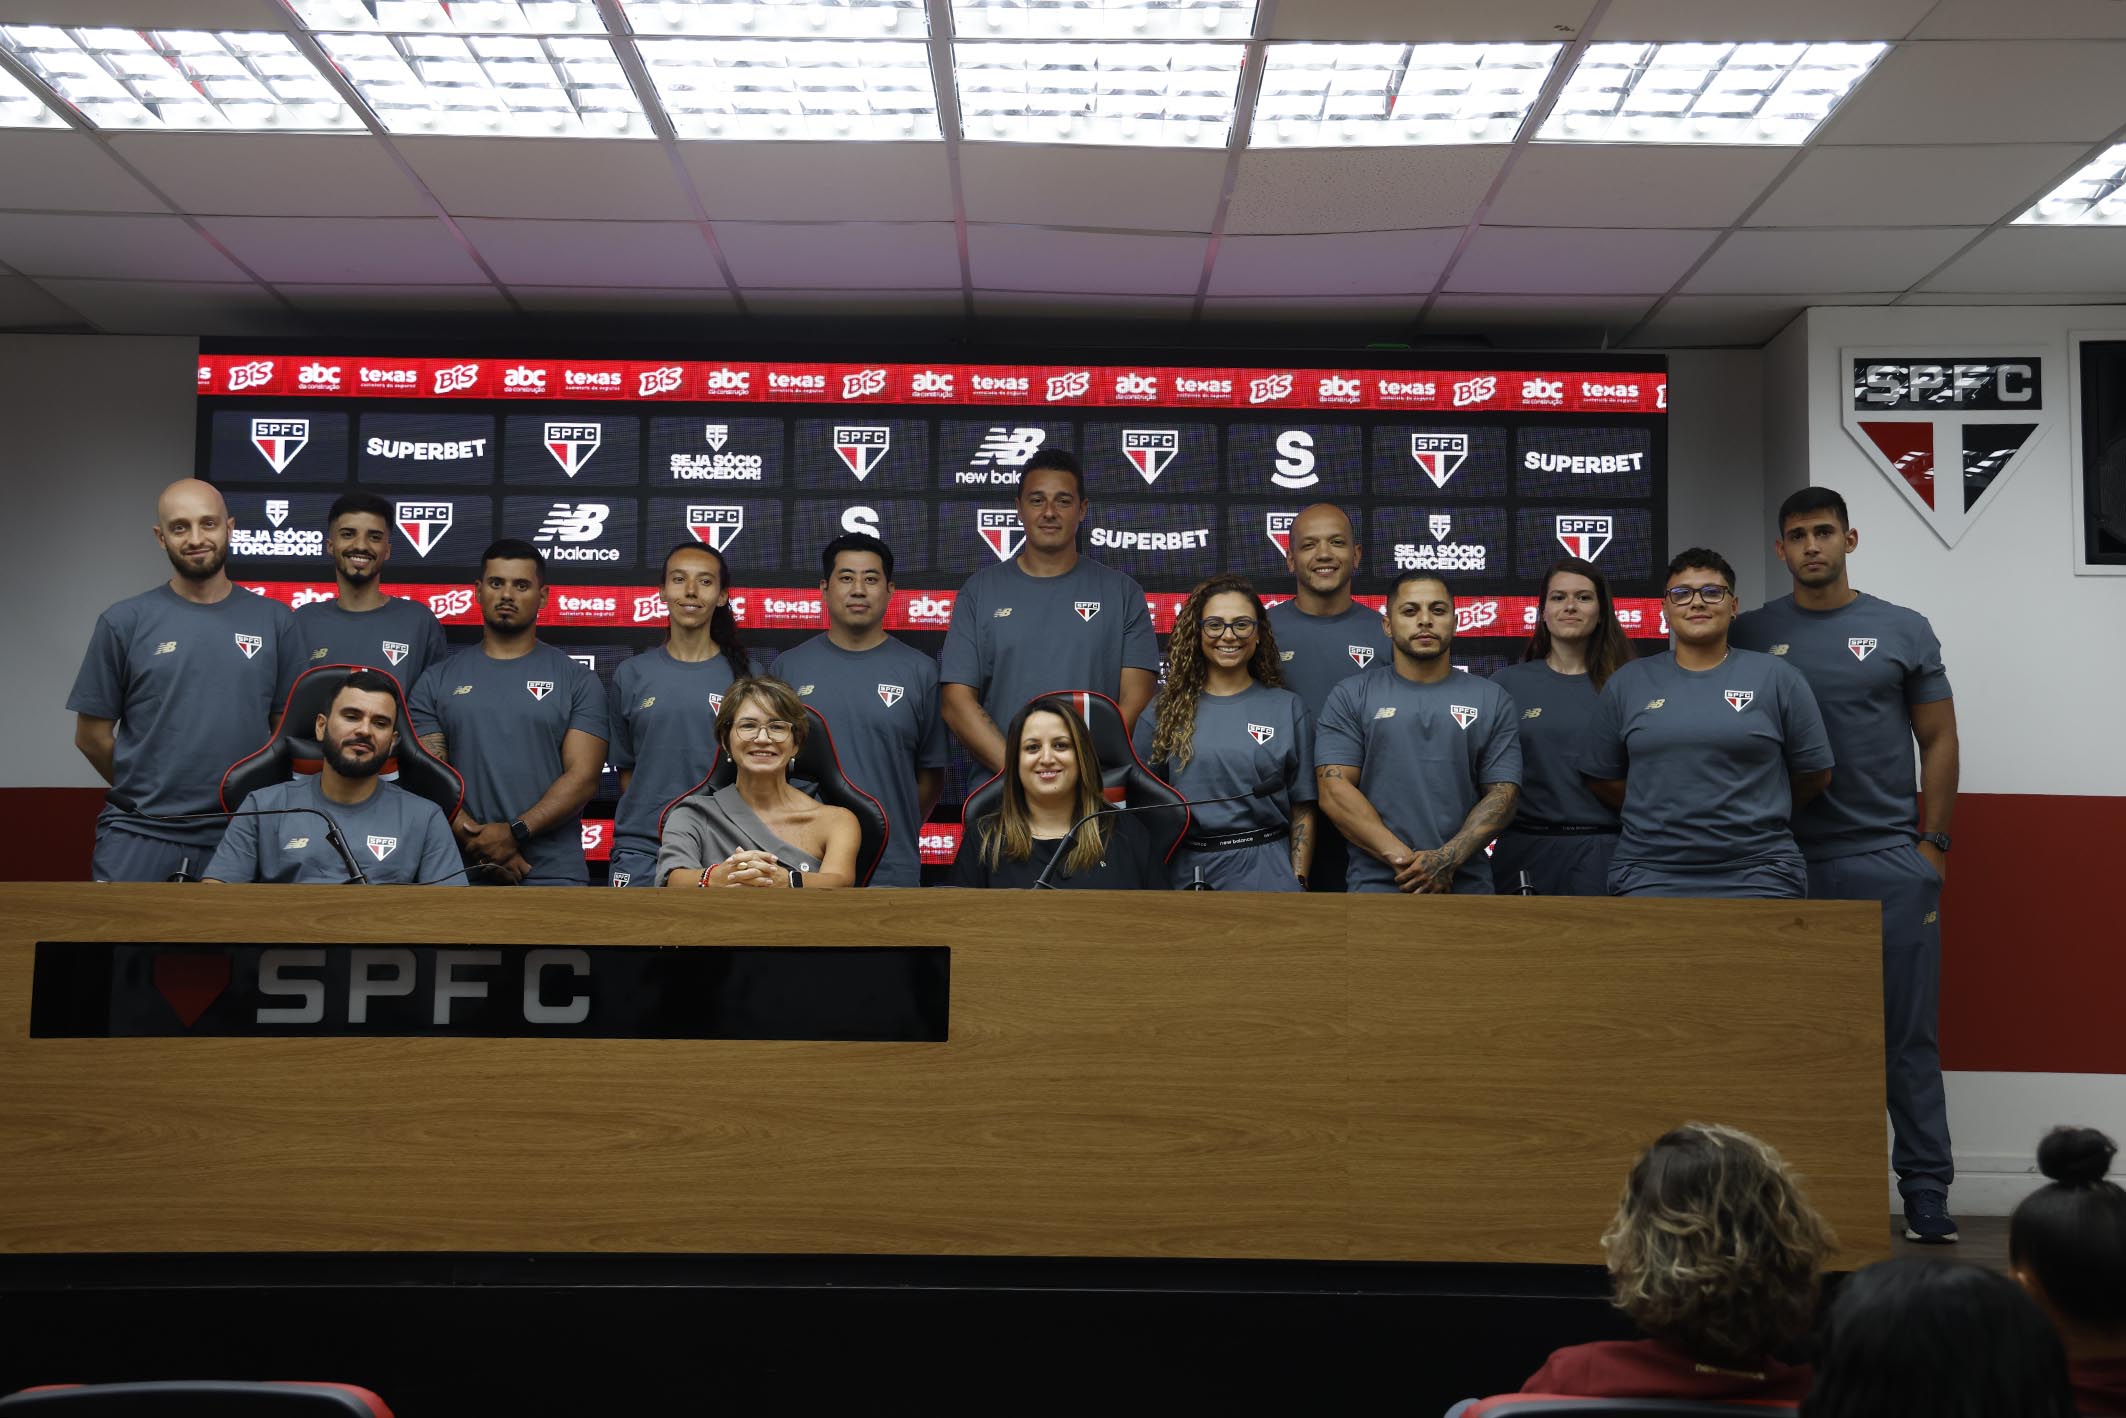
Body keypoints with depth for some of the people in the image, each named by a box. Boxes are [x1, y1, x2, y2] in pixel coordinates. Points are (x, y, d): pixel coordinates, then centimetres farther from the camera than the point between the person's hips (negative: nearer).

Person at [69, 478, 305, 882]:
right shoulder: (124, 622, 1)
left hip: (242, 834, 1)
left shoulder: (275, 621, 4)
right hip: (140, 833, -1)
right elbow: (92, 736, 5)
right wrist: (145, 793, 9)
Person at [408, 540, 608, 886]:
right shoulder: (437, 681, 8)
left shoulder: (577, 681, 3)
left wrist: (515, 832, -17)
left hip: (553, 872, -1)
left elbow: (583, 777, -5)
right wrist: (477, 841, -14)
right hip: (461, 870, 2)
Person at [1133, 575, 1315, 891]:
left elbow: (1302, 811, 3)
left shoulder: (1289, 709, 4)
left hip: (1266, 875, 0)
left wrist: (1298, 882, -5)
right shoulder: (1163, 713, 5)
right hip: (1186, 875, 1)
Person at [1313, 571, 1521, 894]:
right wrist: (1401, 857, -16)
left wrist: (1447, 859, -15)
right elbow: (1334, 790, -6)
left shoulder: (1493, 700, 7)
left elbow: (1503, 794, 0)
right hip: (1376, 883, -1)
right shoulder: (1350, 698, 3)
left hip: (1467, 885, 1)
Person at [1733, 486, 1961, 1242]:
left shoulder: (1903, 630, 7)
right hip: (1787, 862, 1)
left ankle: (1926, 1192, 9)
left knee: (1908, 1033, 1)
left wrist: (1934, 840, 0)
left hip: (1889, 859, 0)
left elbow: (1938, 739, 8)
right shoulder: (1750, 636, 7)